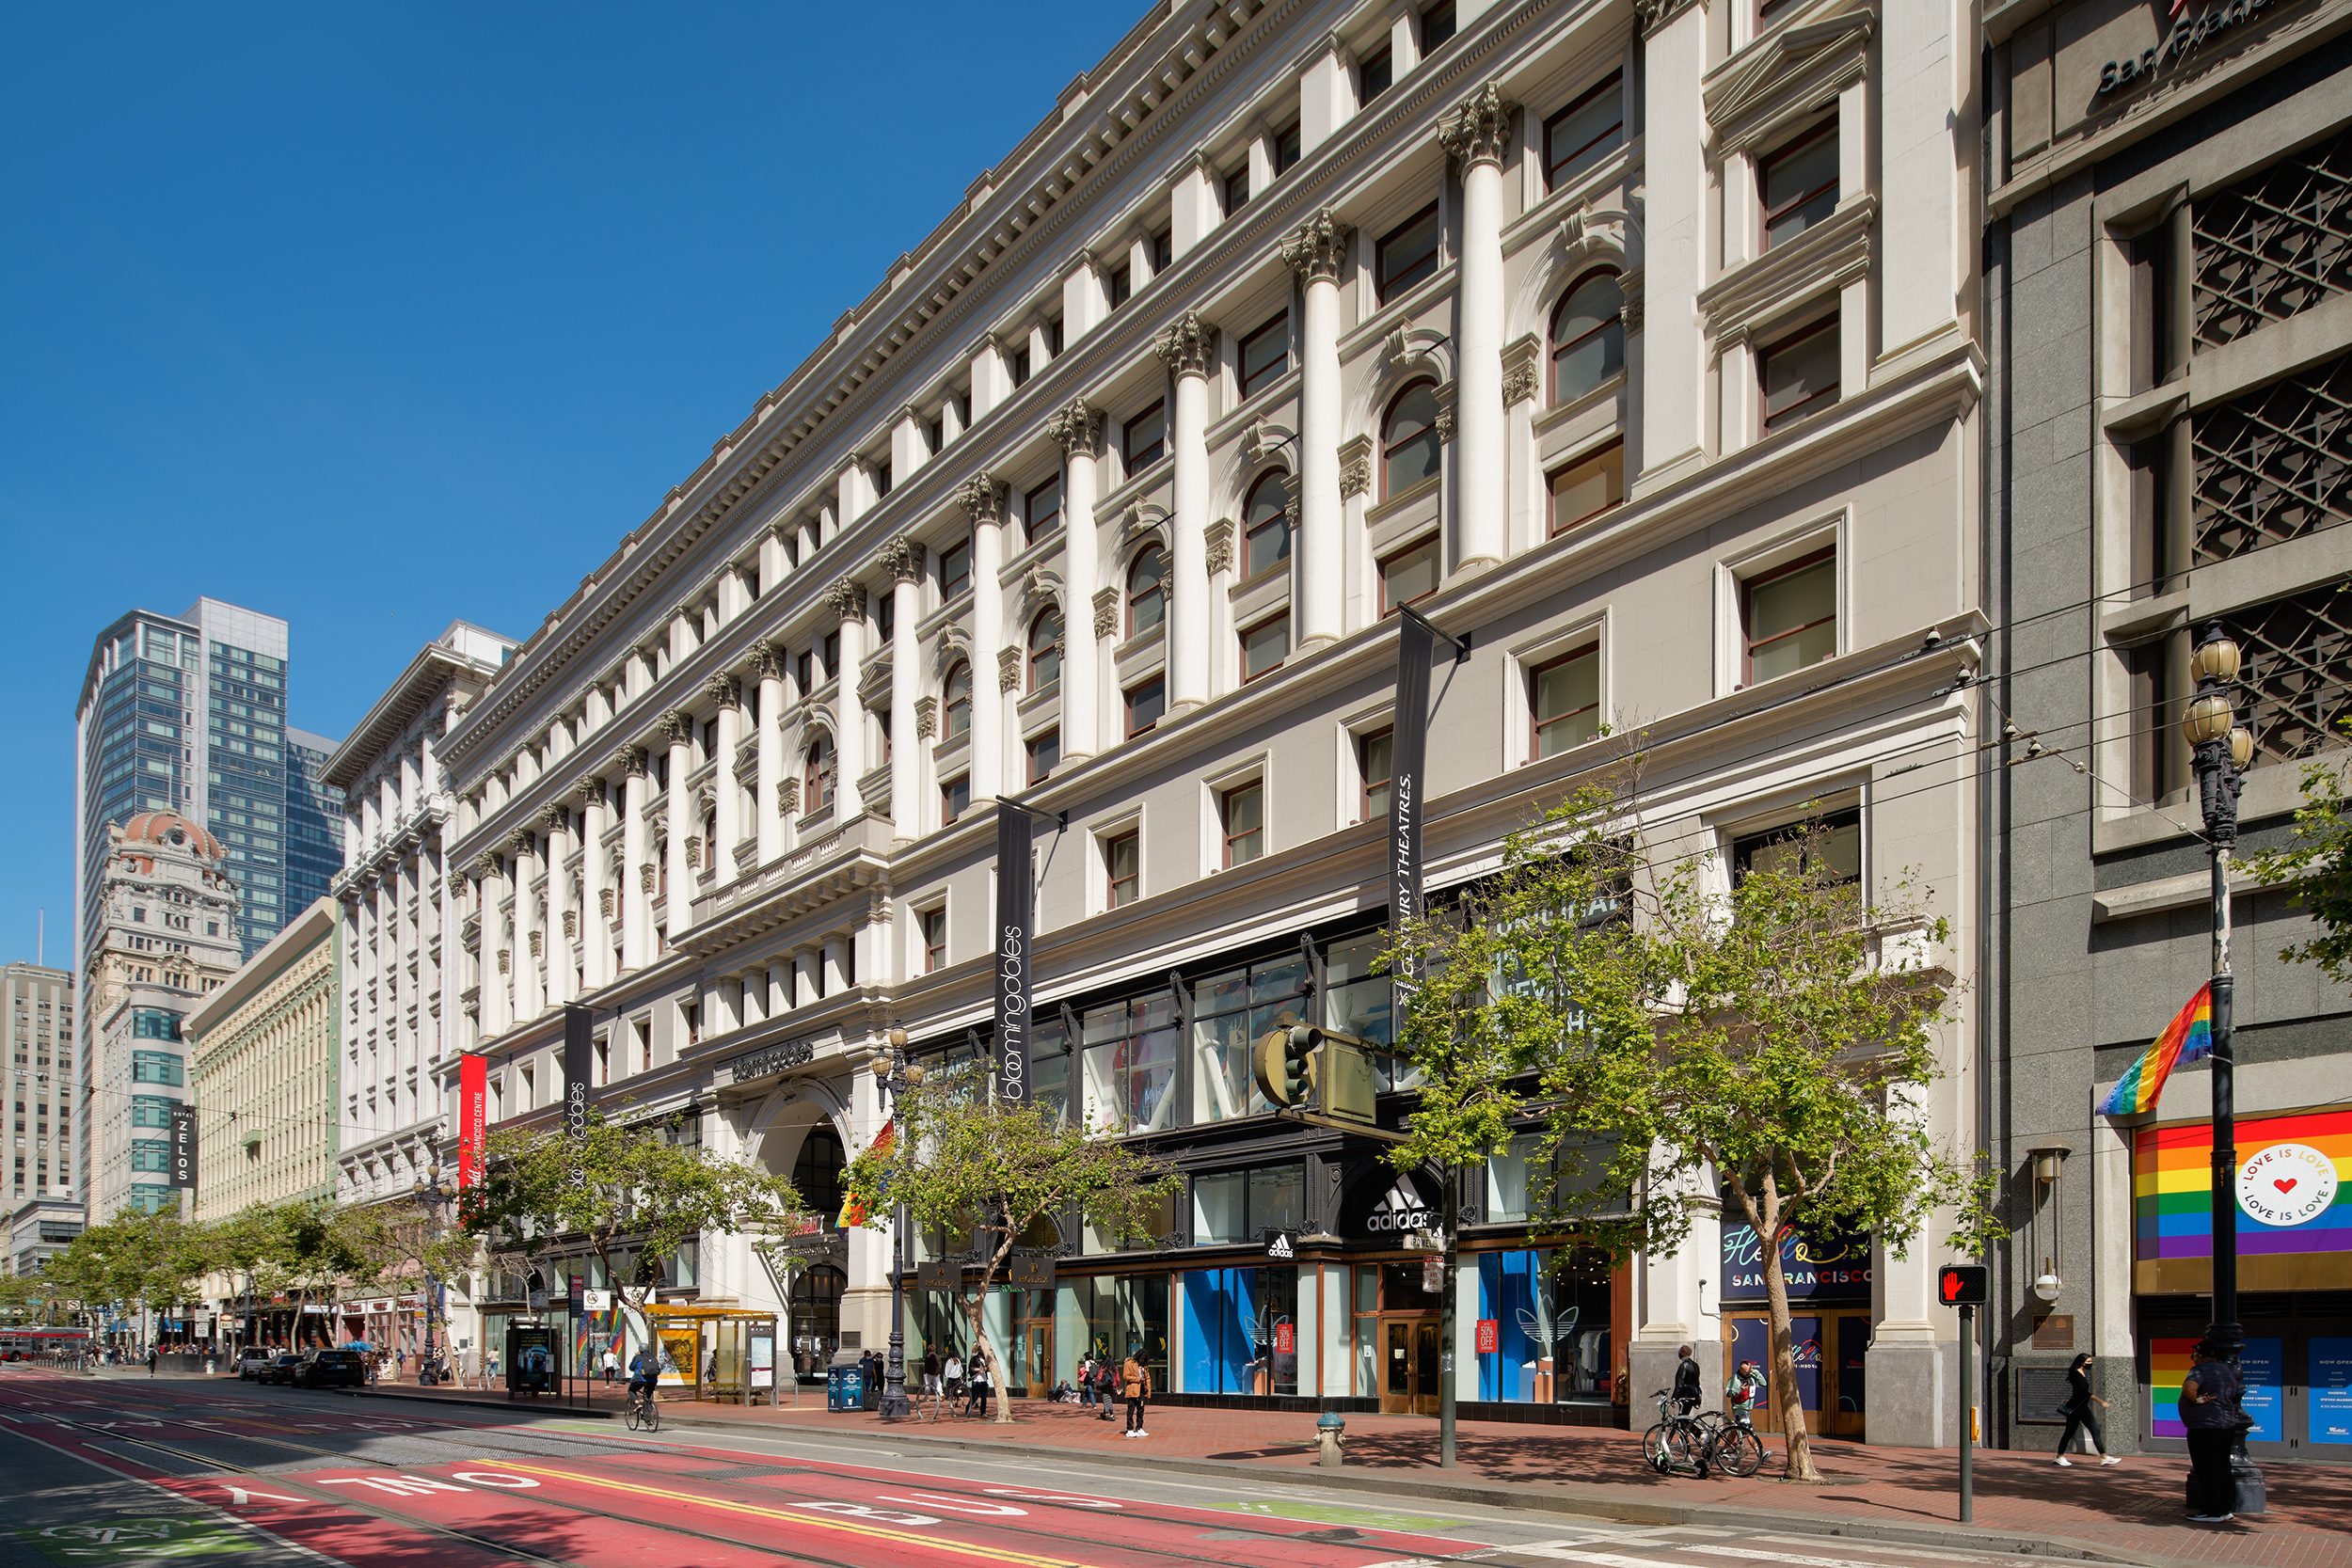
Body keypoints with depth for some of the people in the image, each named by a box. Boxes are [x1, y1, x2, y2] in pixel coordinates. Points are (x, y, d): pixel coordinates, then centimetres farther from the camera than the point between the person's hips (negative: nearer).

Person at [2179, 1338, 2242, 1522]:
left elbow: (2189, 1387, -34)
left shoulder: (2201, 1369, -15)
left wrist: (2196, 1399, -17)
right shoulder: (2228, 1370, 14)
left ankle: (2212, 1513, 0)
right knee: (2222, 1470, 14)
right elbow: (2234, 1396, 29)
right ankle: (2225, 1510, 18)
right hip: (2228, 1425, 9)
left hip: (2204, 1428, -9)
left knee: (2207, 1472, -3)